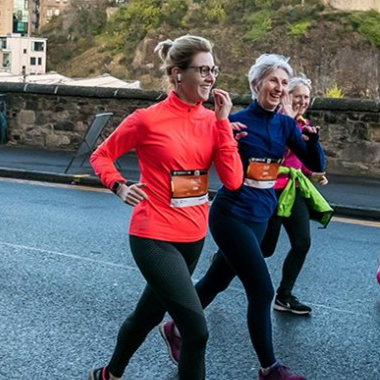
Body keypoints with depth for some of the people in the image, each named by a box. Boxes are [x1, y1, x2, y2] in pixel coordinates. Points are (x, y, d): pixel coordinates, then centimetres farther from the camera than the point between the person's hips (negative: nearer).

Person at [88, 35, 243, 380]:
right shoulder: (148, 120, -14)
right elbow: (101, 156, 1)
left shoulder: (212, 121, 0)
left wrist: (223, 122, -12)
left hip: (194, 236, 6)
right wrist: (121, 187, -17)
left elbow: (233, 180, -10)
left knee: (150, 312, 24)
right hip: (155, 237, -6)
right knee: (197, 330, -12)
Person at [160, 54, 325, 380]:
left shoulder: (286, 125, 4)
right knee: (262, 291, -6)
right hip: (231, 215, -7)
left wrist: (313, 139, -18)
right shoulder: (236, 121, -13)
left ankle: (176, 328, 40)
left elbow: (317, 165, 0)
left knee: (217, 281, 18)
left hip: (260, 216, 7)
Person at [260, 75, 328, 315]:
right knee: (266, 249, 1)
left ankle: (284, 296, 17)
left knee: (302, 243, 3)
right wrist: (288, 120, -31)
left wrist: (312, 175, 6)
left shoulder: (304, 124, 10)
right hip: (271, 191, -7)